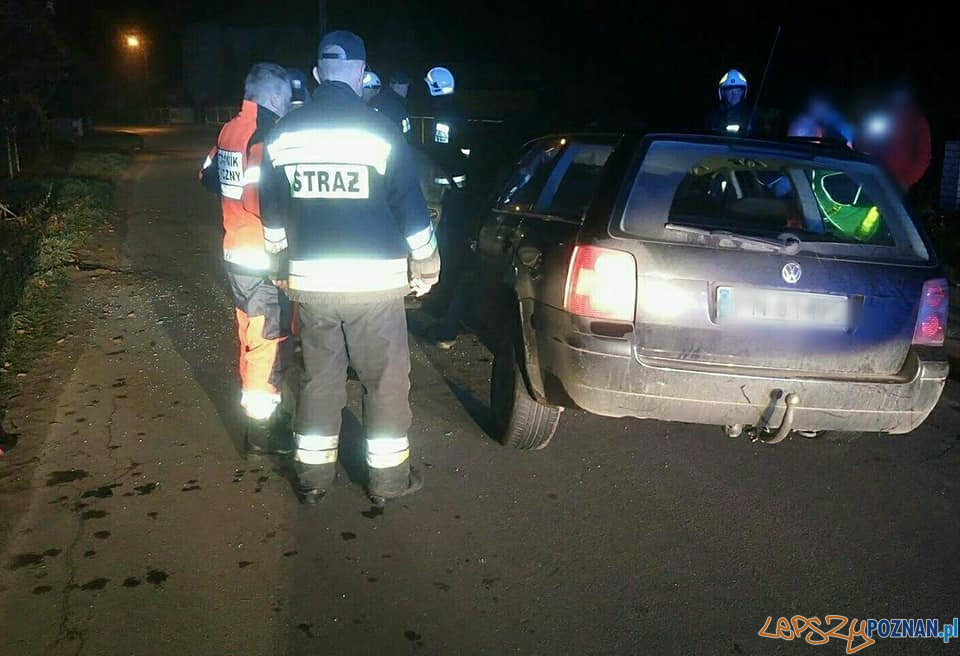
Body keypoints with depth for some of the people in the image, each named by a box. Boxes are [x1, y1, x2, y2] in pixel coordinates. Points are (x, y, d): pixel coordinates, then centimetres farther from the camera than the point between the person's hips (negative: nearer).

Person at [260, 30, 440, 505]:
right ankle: (388, 478, 18)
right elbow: (410, 206, -5)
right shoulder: (379, 129, -9)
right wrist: (426, 265, 8)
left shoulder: (283, 133, 4)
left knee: (319, 378, 15)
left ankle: (313, 475, 23)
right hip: (374, 279, -4)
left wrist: (282, 256, 28)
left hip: (310, 280, 4)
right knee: (385, 380, 9)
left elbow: (273, 213, 13)